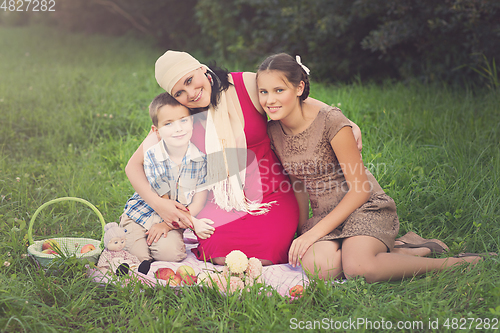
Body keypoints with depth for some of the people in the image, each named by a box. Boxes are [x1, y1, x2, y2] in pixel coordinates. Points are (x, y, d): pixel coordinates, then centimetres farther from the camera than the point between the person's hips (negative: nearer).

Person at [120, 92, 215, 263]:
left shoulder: (201, 157, -15)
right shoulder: (151, 157, -19)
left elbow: (200, 195, -10)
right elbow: (162, 199, -17)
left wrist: (170, 223, -18)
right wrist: (193, 222, -23)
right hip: (144, 213, -1)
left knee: (171, 252, -24)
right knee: (139, 254, -17)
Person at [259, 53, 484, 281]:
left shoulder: (330, 121, -17)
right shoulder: (274, 132, 2)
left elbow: (360, 189, -15)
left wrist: (315, 232, -19)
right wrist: (302, 229, 12)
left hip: (364, 207, -5)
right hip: (324, 215, 5)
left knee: (358, 268, -34)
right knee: (315, 266, -29)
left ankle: (451, 263, -11)